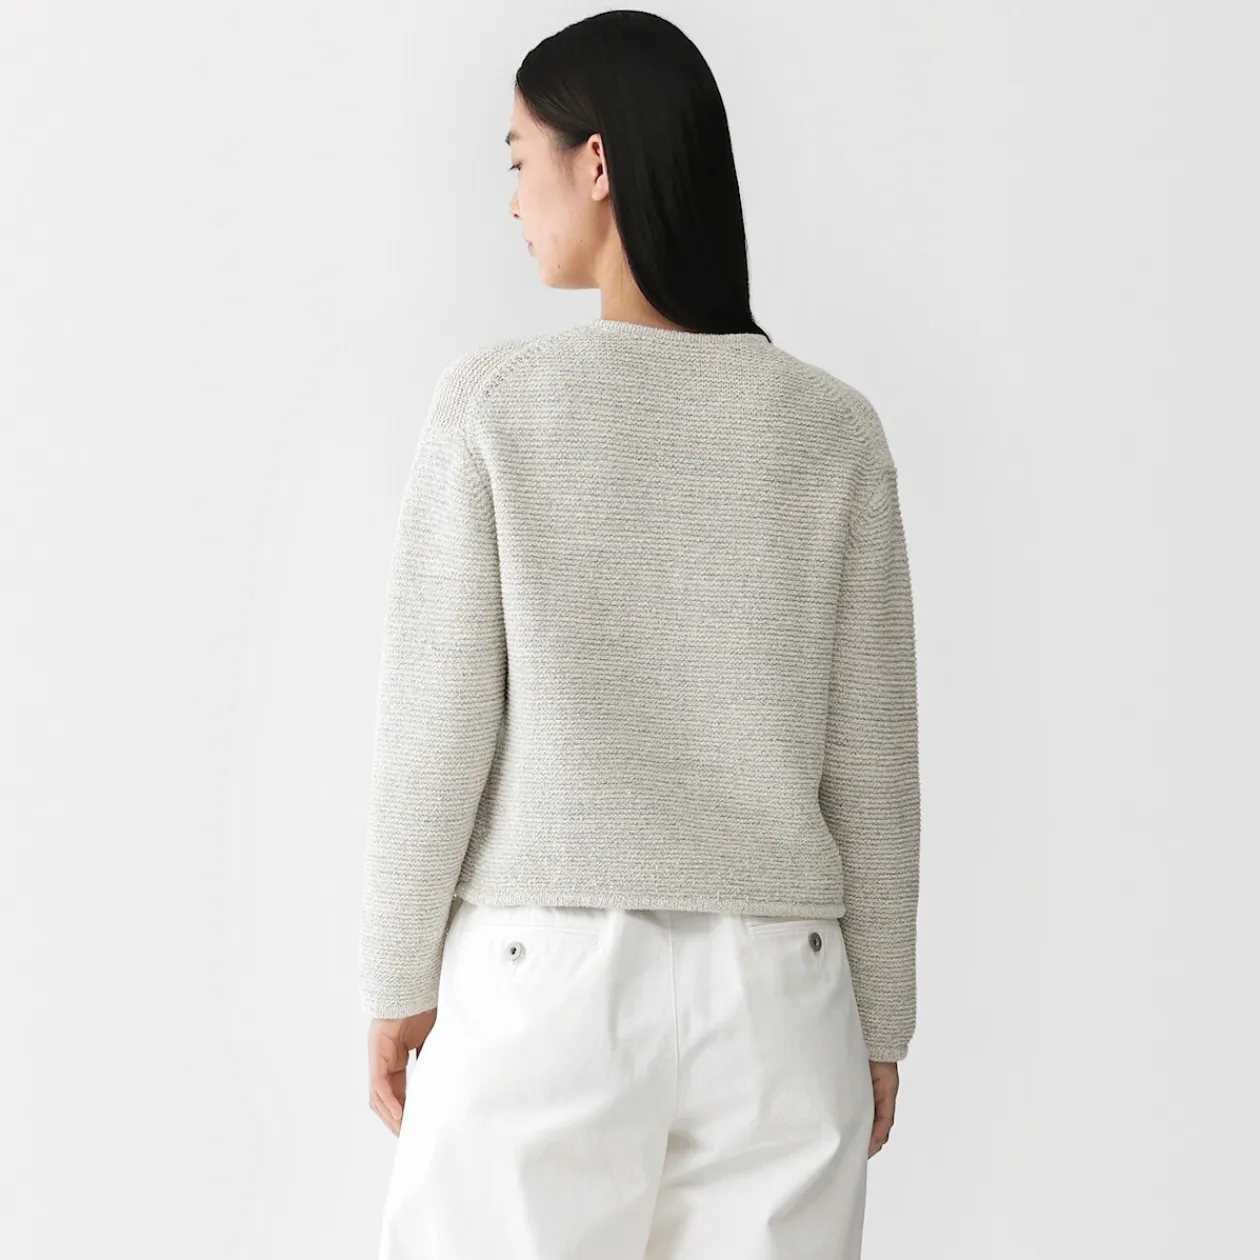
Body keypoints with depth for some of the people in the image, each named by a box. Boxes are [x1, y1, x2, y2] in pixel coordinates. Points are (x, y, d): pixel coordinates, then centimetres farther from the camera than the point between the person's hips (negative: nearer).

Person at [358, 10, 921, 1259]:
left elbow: (437, 724, -6)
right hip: (775, 982, 3)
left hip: (546, 974, -2)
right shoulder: (833, 428, 1)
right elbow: (871, 761, 3)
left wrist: (399, 978, 4)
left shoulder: (496, 396, -7)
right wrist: (879, 1021, 12)